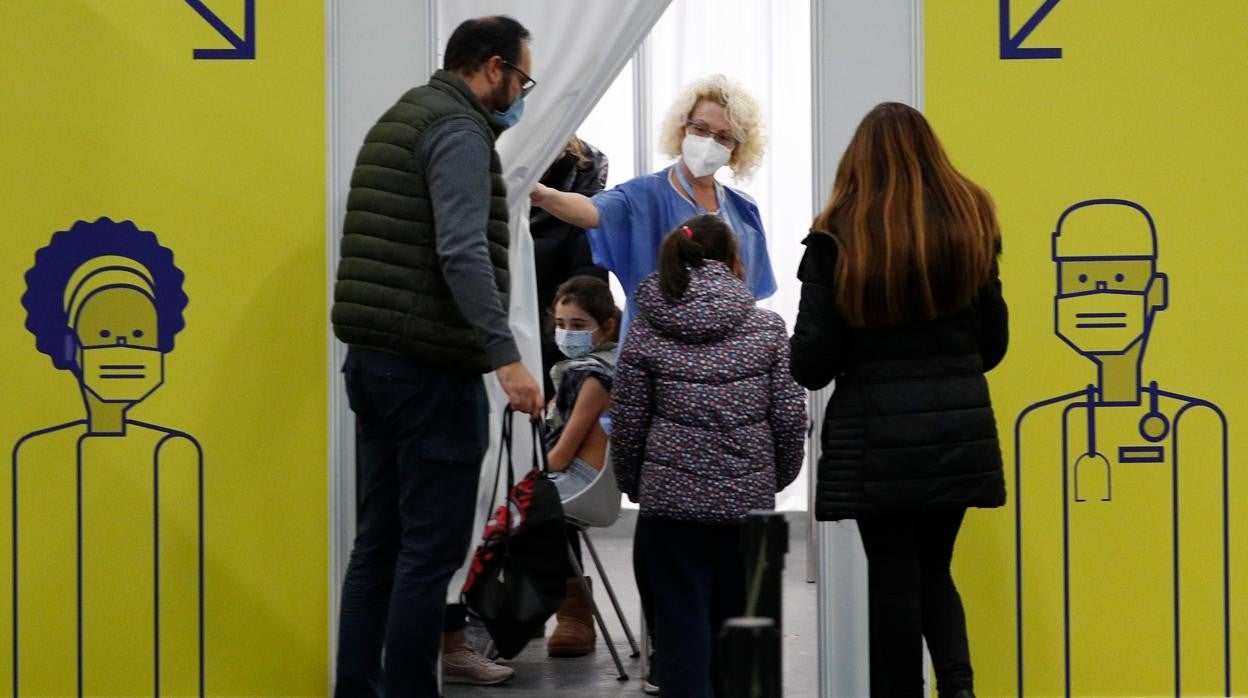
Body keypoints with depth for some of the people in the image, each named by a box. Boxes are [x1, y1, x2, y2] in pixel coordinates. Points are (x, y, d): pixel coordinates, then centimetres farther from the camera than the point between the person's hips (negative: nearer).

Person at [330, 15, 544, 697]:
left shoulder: (403, 119, 20)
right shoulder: (459, 129, -10)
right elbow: (462, 253, -22)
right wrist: (506, 357, -25)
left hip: (374, 359, 10)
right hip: (429, 367, -10)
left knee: (378, 543, 10)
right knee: (432, 549, -5)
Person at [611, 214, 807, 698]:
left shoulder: (647, 331, 0)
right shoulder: (767, 328, 0)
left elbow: (627, 422, 1)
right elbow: (790, 417, -1)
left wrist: (633, 485, 17)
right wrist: (777, 476, 16)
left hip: (671, 496, -1)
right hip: (748, 496, 1)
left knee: (683, 626, 1)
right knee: (737, 623, 12)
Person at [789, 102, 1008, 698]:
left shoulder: (838, 240, -7)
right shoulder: (970, 228, 3)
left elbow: (811, 362, -8)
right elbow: (992, 344, 10)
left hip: (876, 434, -3)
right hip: (958, 428, 3)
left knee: (893, 577, 7)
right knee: (934, 569, 16)